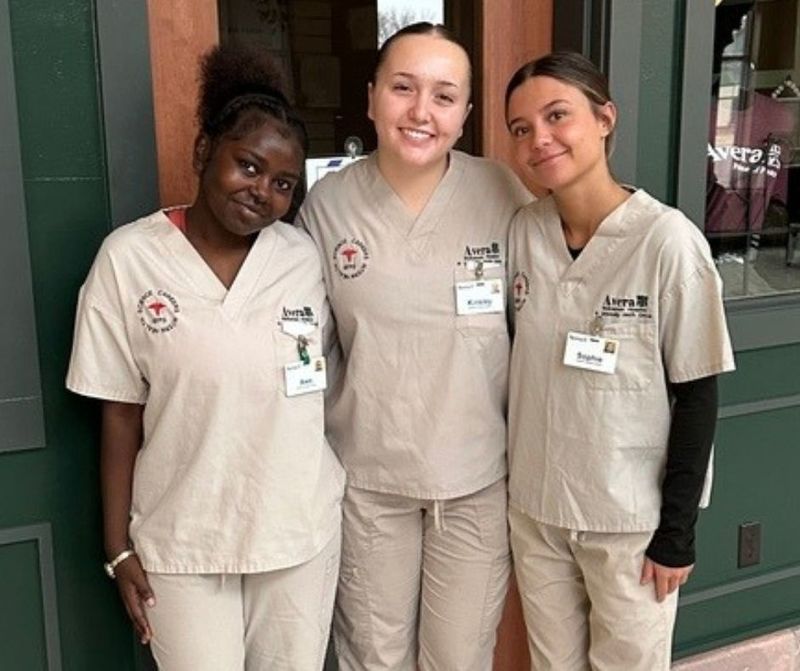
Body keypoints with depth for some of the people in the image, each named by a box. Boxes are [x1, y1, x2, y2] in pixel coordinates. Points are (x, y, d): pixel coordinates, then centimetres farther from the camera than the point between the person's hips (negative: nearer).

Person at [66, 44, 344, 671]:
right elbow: (120, 413, -5)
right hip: (180, 540, -2)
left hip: (301, 528, 2)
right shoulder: (128, 257, -10)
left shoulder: (303, 256, -4)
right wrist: (119, 547, -3)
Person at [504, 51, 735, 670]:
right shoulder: (523, 232, -3)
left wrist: (677, 531, -10)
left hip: (630, 517, -4)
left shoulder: (668, 240, -17)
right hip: (534, 506, 4)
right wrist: (520, 483, 8)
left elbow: (697, 395, -12)